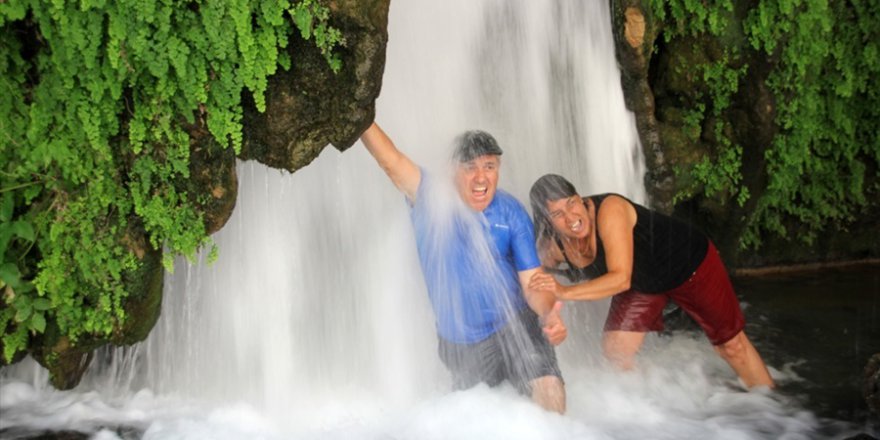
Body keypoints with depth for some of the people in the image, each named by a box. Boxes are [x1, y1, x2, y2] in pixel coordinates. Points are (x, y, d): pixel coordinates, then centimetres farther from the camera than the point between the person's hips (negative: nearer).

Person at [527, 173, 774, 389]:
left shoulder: (608, 209, -39)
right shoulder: (552, 248, -20)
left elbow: (621, 279, -44)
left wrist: (565, 292, -52)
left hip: (690, 263, -5)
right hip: (641, 284, 5)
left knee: (731, 344, 7)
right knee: (616, 350, -6)